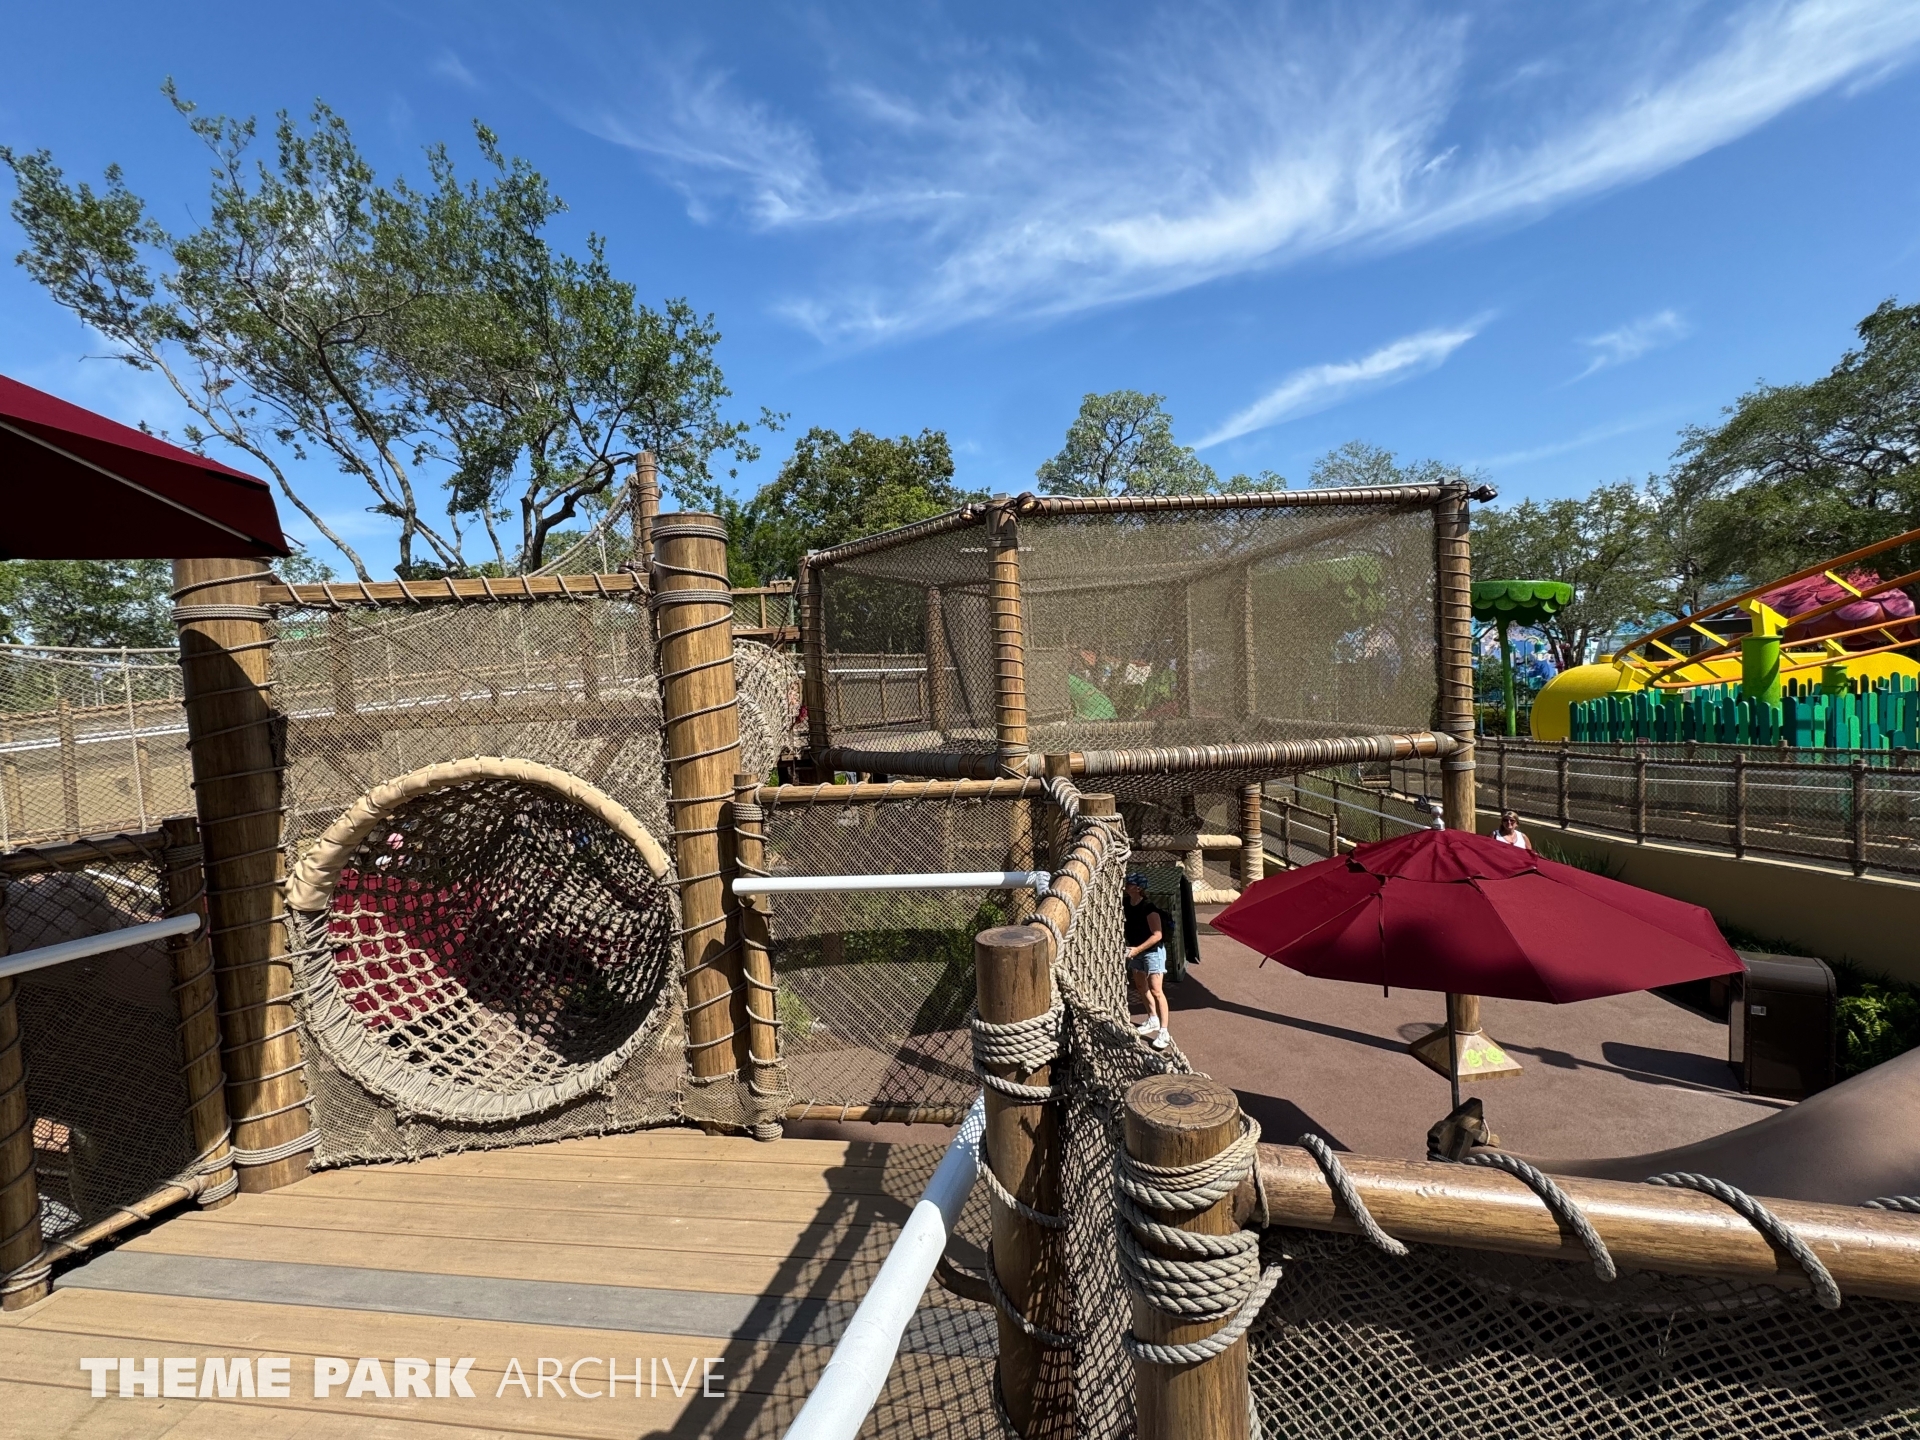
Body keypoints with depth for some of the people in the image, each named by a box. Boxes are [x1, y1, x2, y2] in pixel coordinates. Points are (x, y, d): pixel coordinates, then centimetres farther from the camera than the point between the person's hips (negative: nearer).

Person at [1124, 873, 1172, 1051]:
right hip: (1136, 951, 8)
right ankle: (1153, 1019, 36)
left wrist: (1137, 949, -28)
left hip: (1153, 951, -8)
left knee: (1156, 991, -11)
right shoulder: (1126, 904, -5)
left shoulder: (1149, 908, -25)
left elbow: (1157, 935, -25)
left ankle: (1164, 1032, -7)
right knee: (1140, 987, 18)